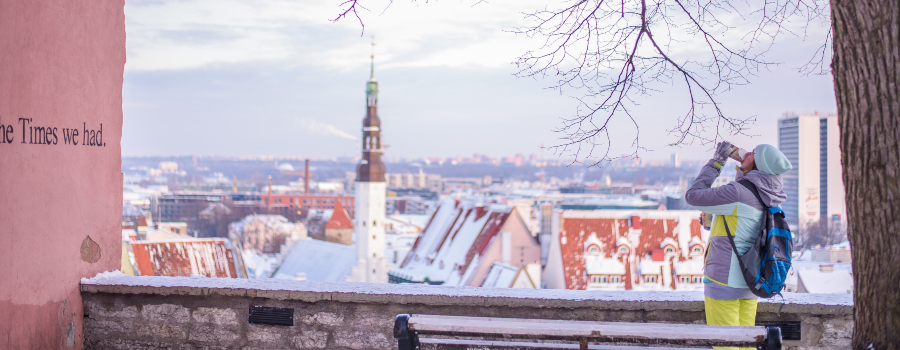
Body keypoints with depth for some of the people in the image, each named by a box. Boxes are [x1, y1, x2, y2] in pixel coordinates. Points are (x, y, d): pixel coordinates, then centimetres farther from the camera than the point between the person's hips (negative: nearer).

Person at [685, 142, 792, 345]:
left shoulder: (738, 193, -19)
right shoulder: (767, 199, 6)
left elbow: (693, 196, -11)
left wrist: (716, 162, -3)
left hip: (724, 281, -8)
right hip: (749, 283, 9)